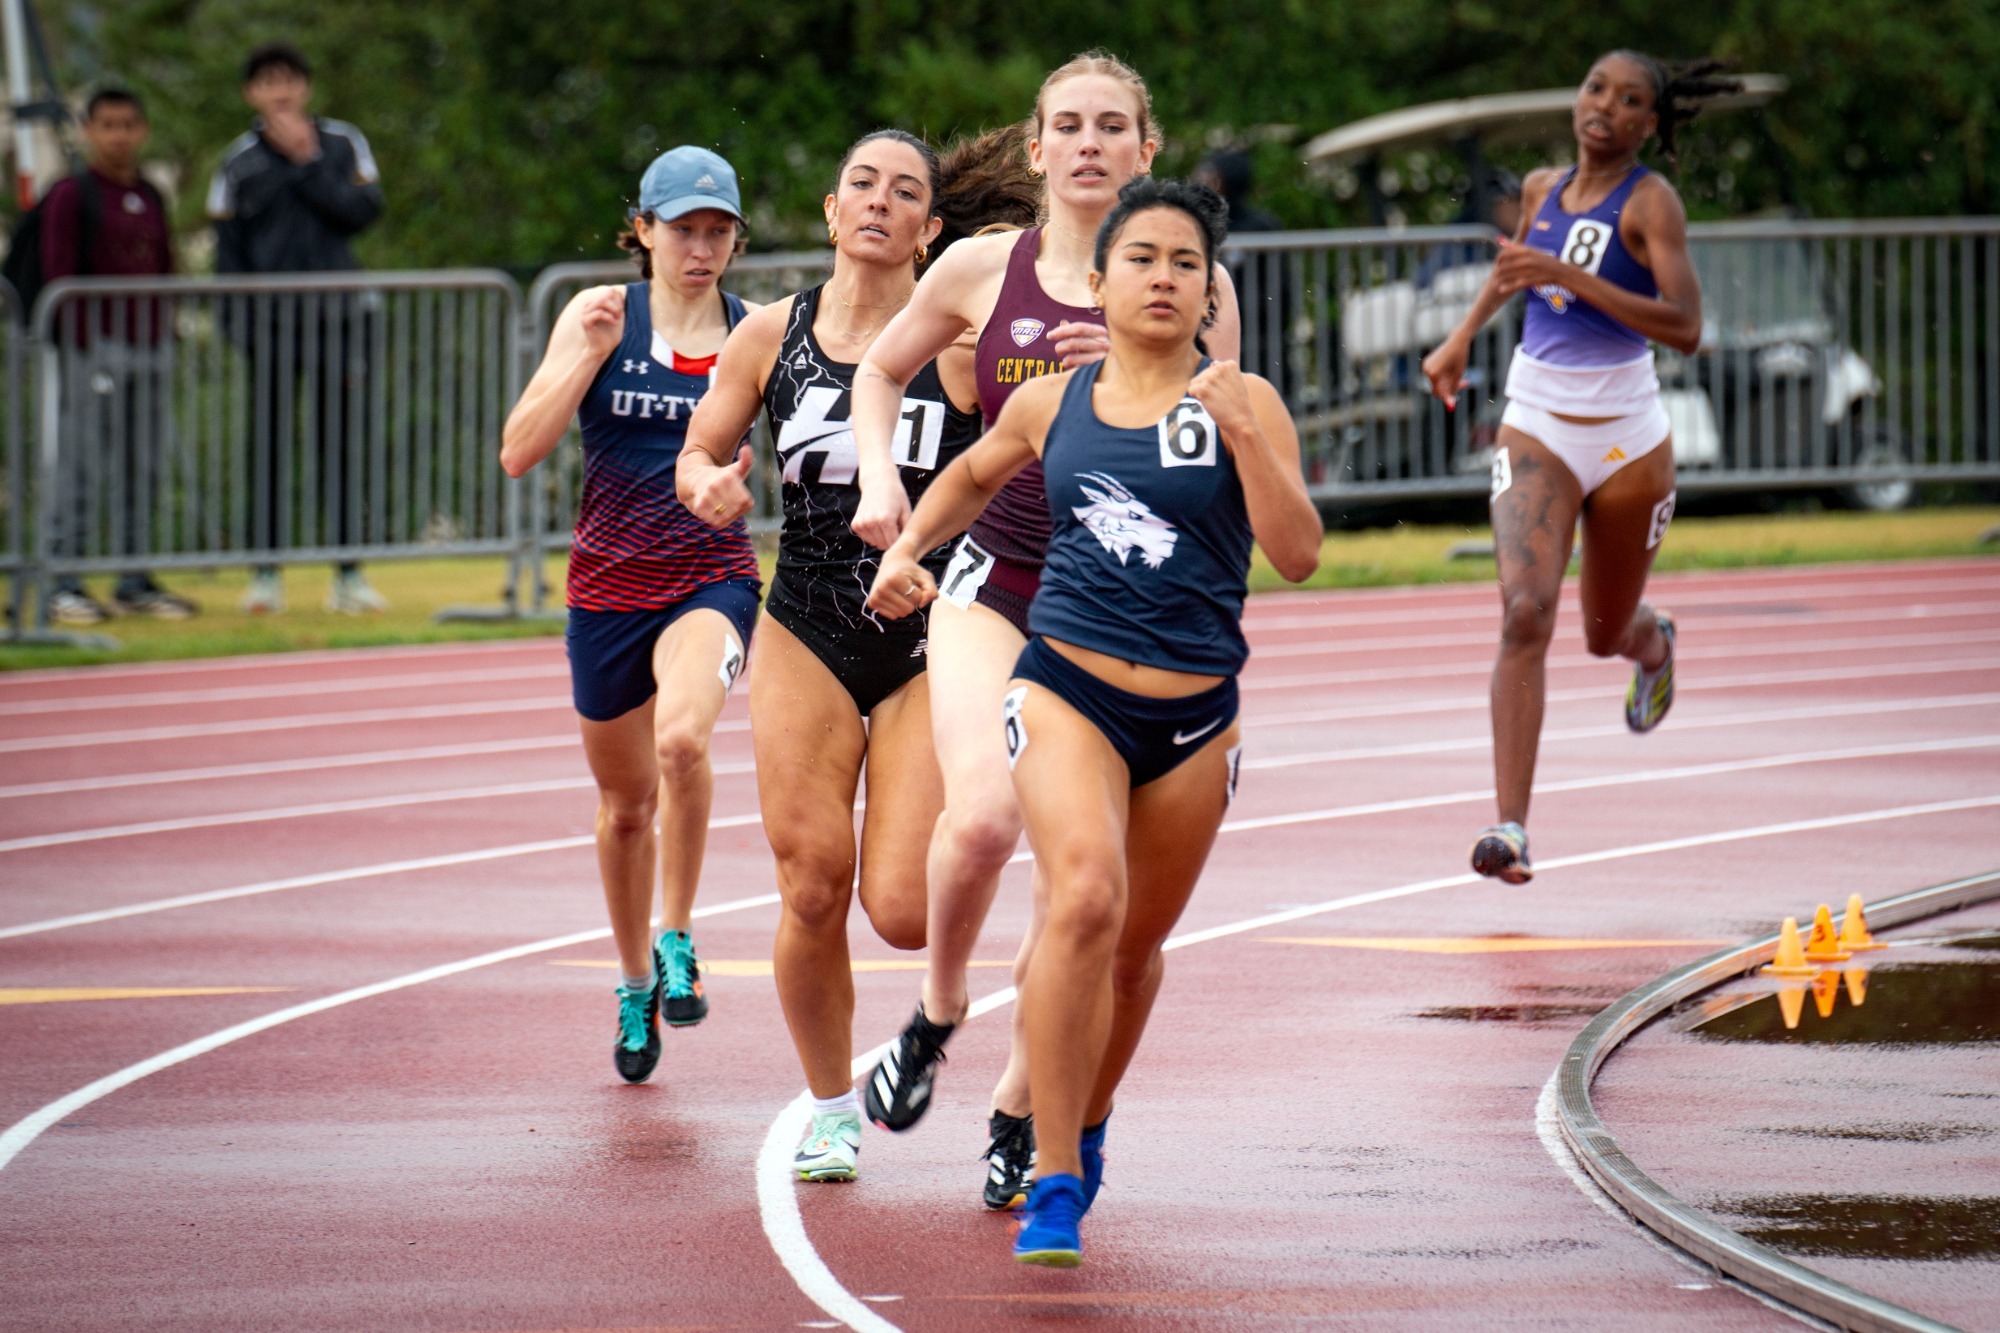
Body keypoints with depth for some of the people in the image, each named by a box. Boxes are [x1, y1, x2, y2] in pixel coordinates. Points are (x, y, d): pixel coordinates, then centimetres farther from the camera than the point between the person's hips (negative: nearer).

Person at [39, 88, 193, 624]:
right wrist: (84, 341, -15)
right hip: (98, 344, -6)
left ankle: (135, 580, 13)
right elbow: (58, 275, -8)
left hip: (151, 344, 6)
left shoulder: (151, 198, 16)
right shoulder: (71, 196, -3)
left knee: (144, 468, 7)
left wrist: (163, 330, 12)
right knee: (84, 467, -7)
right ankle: (63, 584, -4)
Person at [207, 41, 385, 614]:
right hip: (270, 324, -1)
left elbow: (362, 209, -6)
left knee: (343, 443, 2)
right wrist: (240, 324, -5)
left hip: (337, 319, 1)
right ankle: (265, 572, 3)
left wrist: (307, 164, -9)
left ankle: (347, 573, 7)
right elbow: (228, 251, 4)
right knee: (268, 444, -1)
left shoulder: (342, 145, 7)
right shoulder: (239, 163, 5)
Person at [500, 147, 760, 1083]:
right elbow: (519, 453, -6)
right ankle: (635, 982, 37)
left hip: (713, 576, -2)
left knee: (682, 738, -31)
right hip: (609, 582, 2)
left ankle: (676, 941, -13)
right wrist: (587, 356, -17)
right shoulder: (600, 315, 0)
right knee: (626, 801, 14)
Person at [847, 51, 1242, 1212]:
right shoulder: (984, 270, 3)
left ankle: (1021, 1113, 20)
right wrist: (880, 478, 2)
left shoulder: (1193, 290, 0)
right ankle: (940, 1008, 4)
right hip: (996, 587, 0)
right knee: (983, 815, -25)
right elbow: (883, 373, 19)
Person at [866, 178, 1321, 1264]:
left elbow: (1298, 554, -11)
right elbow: (973, 476, 29)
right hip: (1067, 692, -1)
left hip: (1193, 721, 1)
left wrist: (1240, 433, -20)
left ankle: (1086, 1130, 43)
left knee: (1136, 945, 13)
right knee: (1086, 899, -24)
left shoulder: (1243, 405, 0)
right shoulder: (1050, 406, 7)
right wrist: (907, 548, 14)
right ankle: (1054, 1184, -21)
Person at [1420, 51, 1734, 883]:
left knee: (1606, 634, 16)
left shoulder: (1649, 201, -11)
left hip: (1626, 440, -2)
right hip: (1536, 432, 2)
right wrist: (1462, 338, 19)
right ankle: (1512, 827, -23)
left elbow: (1684, 328, -24)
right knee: (1525, 614, -19)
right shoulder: (1542, 189, 4)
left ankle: (1653, 643, 57)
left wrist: (1568, 275, -29)